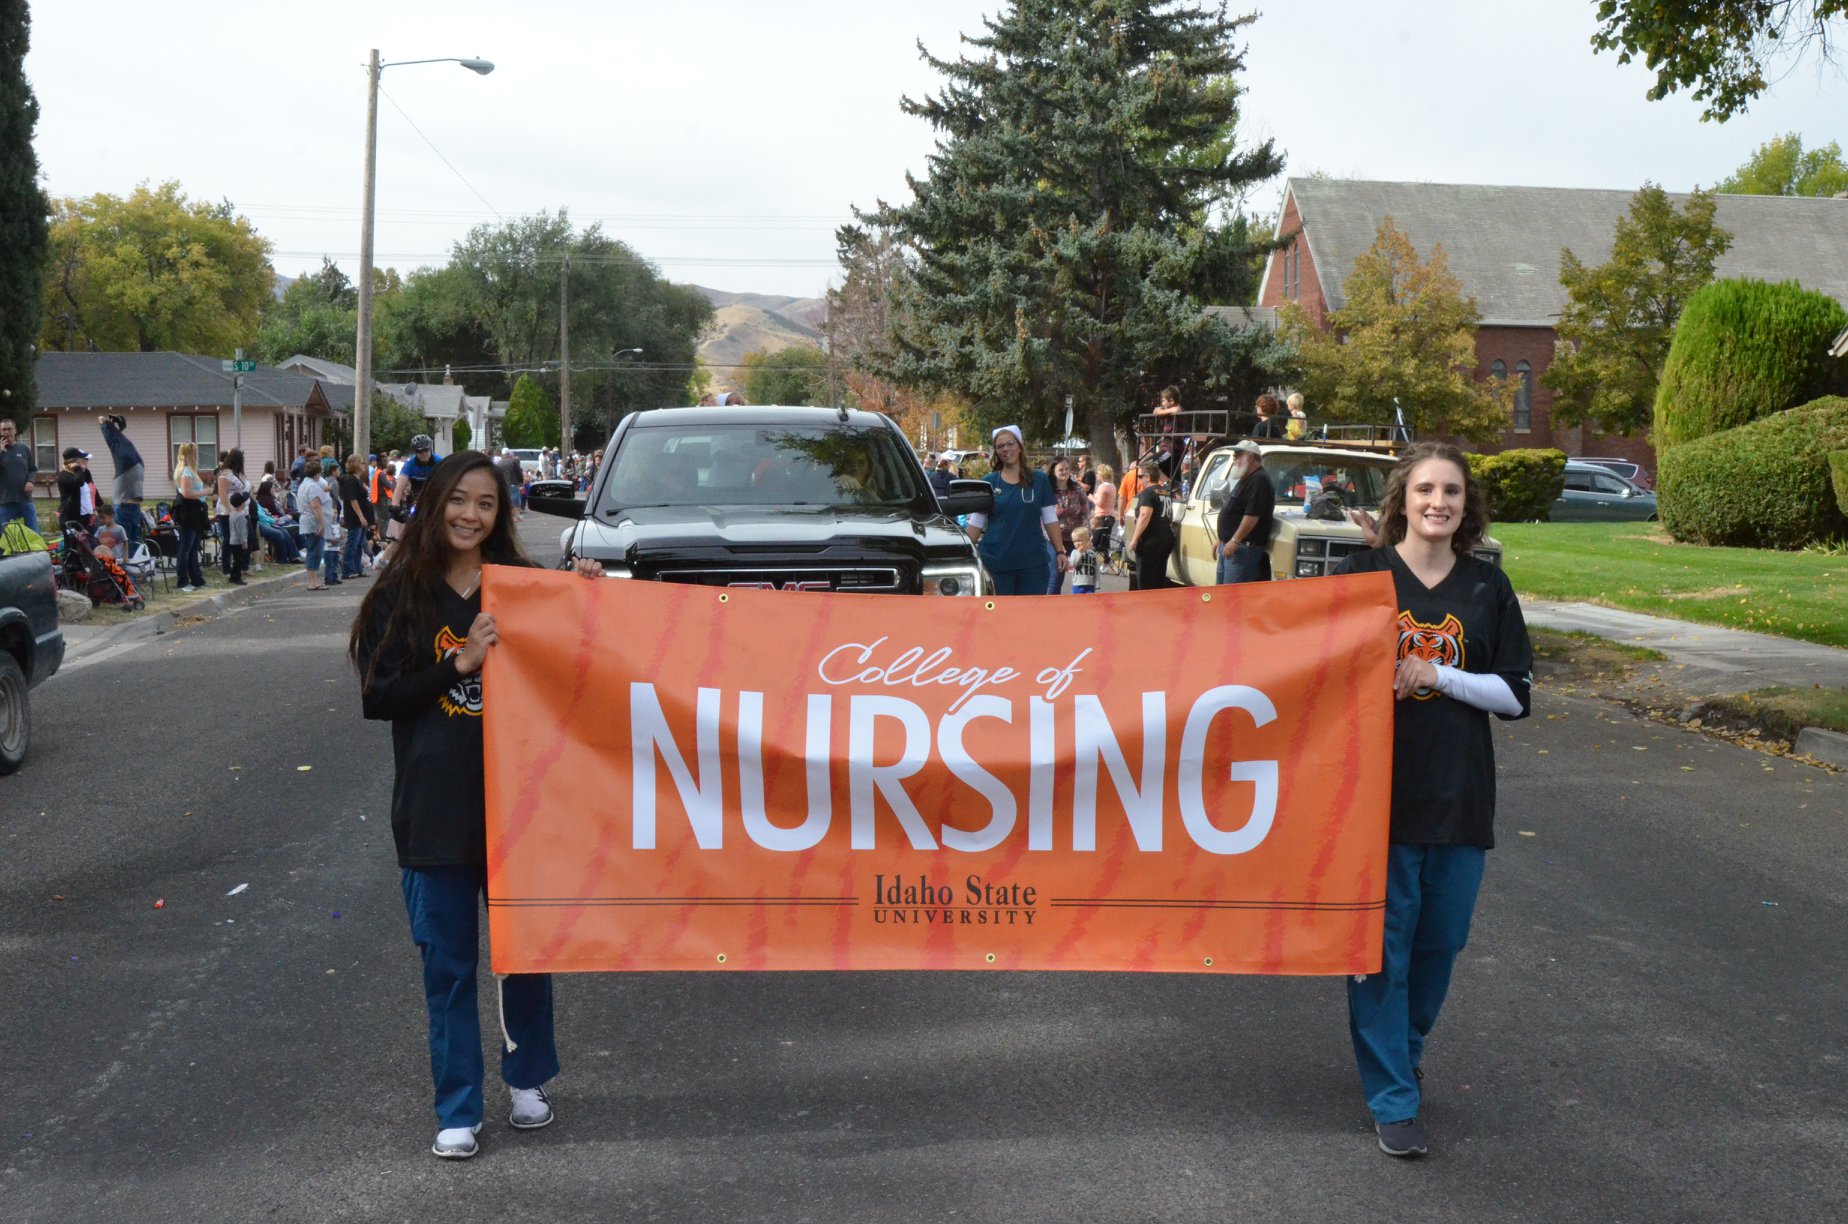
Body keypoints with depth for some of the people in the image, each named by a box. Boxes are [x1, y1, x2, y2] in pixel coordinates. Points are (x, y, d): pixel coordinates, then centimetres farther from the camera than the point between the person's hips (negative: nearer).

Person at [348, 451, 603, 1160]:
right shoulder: (399, 597, 1)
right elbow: (375, 697, -5)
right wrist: (459, 663, -15)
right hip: (435, 809, -1)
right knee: (448, 962, 7)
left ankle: (528, 1077, 33)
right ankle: (457, 1110, 19)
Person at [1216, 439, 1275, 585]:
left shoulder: (1259, 480, -14)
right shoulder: (1246, 480, 21)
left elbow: (1252, 514, -23)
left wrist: (1235, 540, -25)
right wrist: (1222, 540, 25)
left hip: (1244, 547, -11)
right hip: (1228, 545, 11)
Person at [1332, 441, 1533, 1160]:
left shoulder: (1488, 588, 6)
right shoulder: (1361, 575, 0)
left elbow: (1516, 695, 3)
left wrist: (1435, 676, -10)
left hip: (1460, 794, 3)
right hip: (1380, 788, -3)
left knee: (1441, 939, 12)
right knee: (1383, 942, 0)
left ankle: (1404, 1049, 36)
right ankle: (1392, 1098, 9)